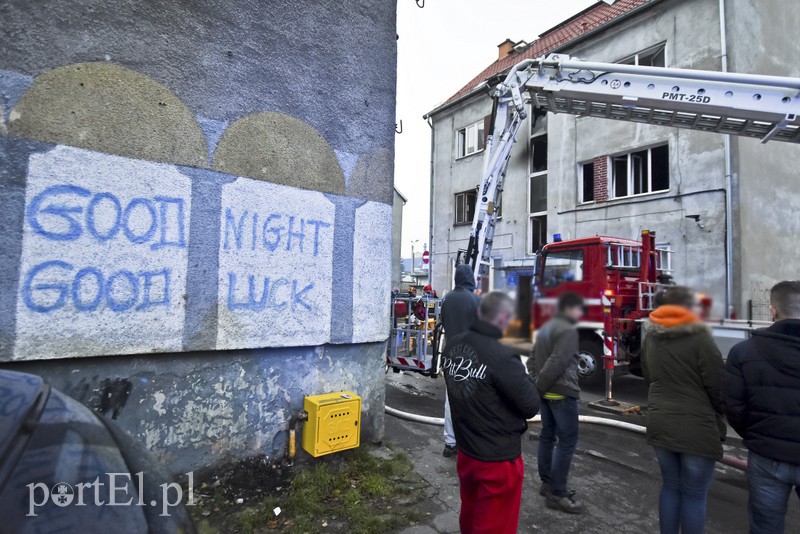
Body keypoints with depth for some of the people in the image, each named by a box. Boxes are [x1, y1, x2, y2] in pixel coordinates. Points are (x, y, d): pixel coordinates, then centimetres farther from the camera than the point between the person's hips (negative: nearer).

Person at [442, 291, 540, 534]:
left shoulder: (453, 345, -4)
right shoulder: (502, 356, -28)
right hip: (498, 458, -7)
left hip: (466, 451, 7)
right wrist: (523, 377, -2)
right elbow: (531, 406, -19)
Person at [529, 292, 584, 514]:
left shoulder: (546, 328, 15)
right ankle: (557, 494, 0)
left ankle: (547, 483, 25)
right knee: (567, 440, -3)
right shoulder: (568, 330, -15)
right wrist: (540, 385, -14)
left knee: (547, 436, 15)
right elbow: (557, 362, -23)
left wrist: (538, 383, 11)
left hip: (547, 392, 10)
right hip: (562, 392, -9)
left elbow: (532, 359, 16)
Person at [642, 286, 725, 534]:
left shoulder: (651, 337, 5)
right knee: (695, 495, 8)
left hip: (660, 424, 6)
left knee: (670, 486, 19)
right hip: (696, 428, -6)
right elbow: (717, 386, -11)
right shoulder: (699, 338, -15)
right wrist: (720, 416, 7)